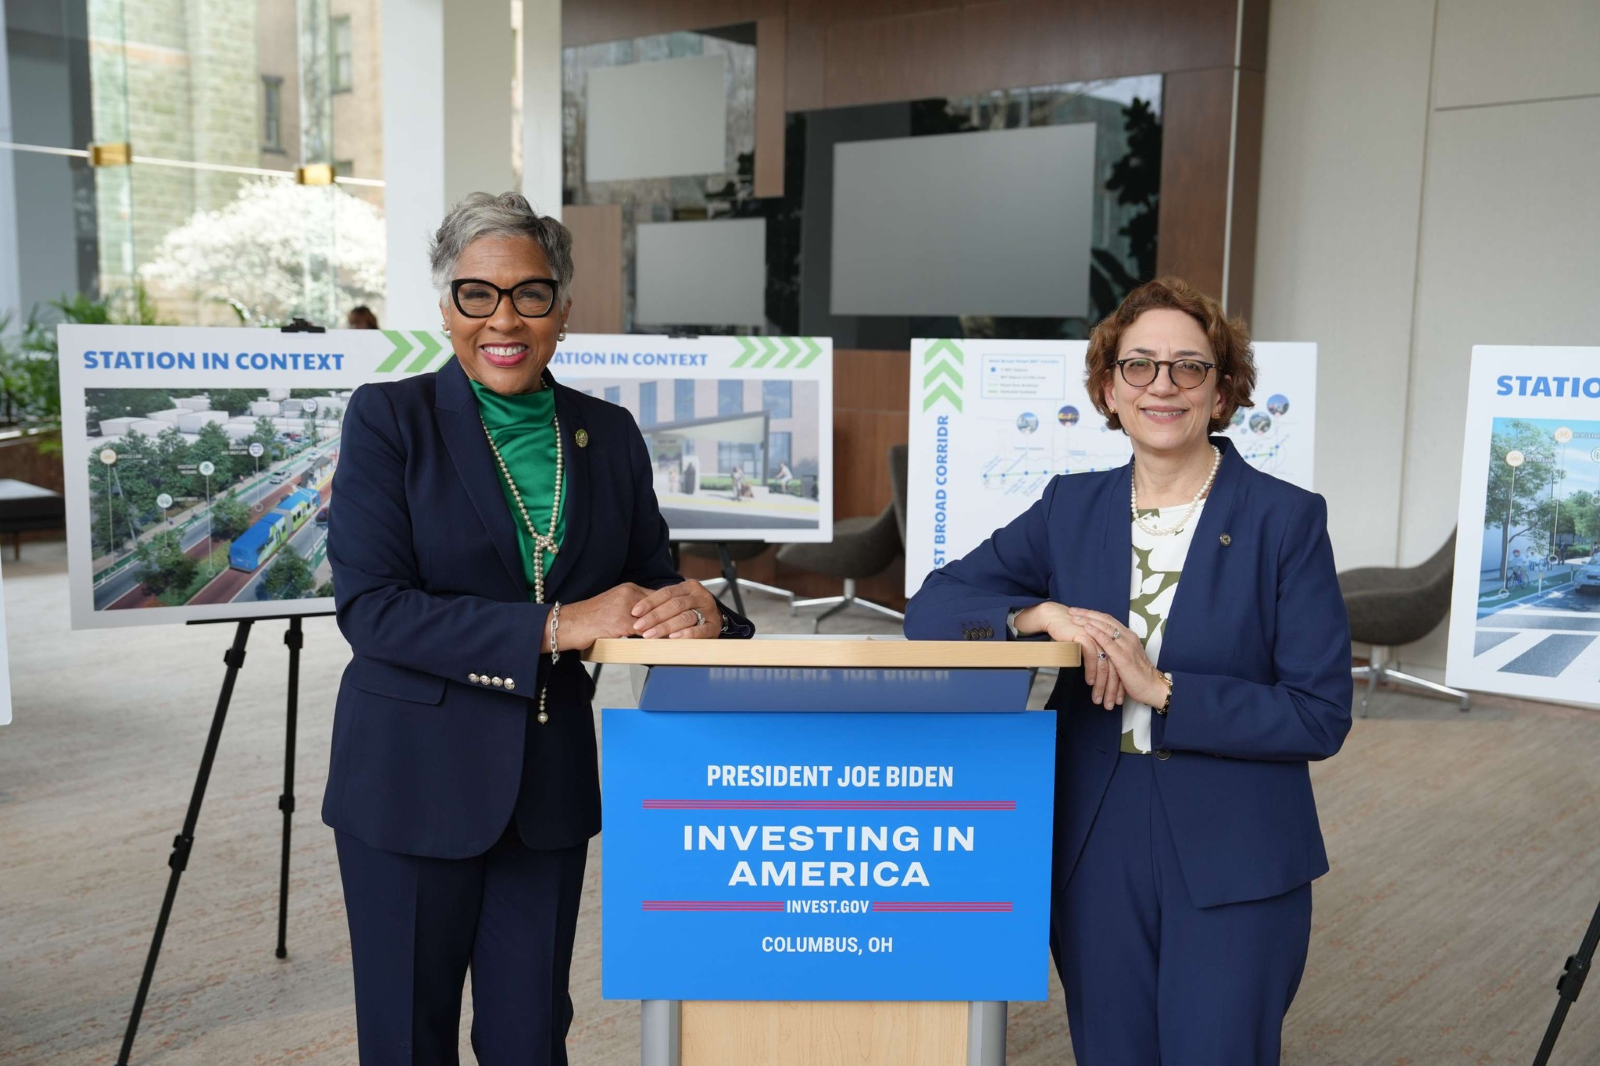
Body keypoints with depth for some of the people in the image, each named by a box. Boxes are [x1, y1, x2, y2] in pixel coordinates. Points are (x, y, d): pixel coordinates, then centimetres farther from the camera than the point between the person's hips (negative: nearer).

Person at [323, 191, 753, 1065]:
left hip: (549, 786, 3)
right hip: (414, 779, -3)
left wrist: (697, 611, -18)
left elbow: (650, 587, 7)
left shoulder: (609, 435, 5)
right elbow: (369, 607, -16)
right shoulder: (389, 419, -6)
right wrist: (556, 627, -24)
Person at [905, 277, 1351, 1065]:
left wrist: (1162, 690, -19)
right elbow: (932, 607, 0)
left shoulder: (1286, 519, -6)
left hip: (1234, 868, -3)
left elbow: (1321, 717, -9)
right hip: (1095, 853, 3)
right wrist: (1043, 615, -17)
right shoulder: (1071, 508, 4)